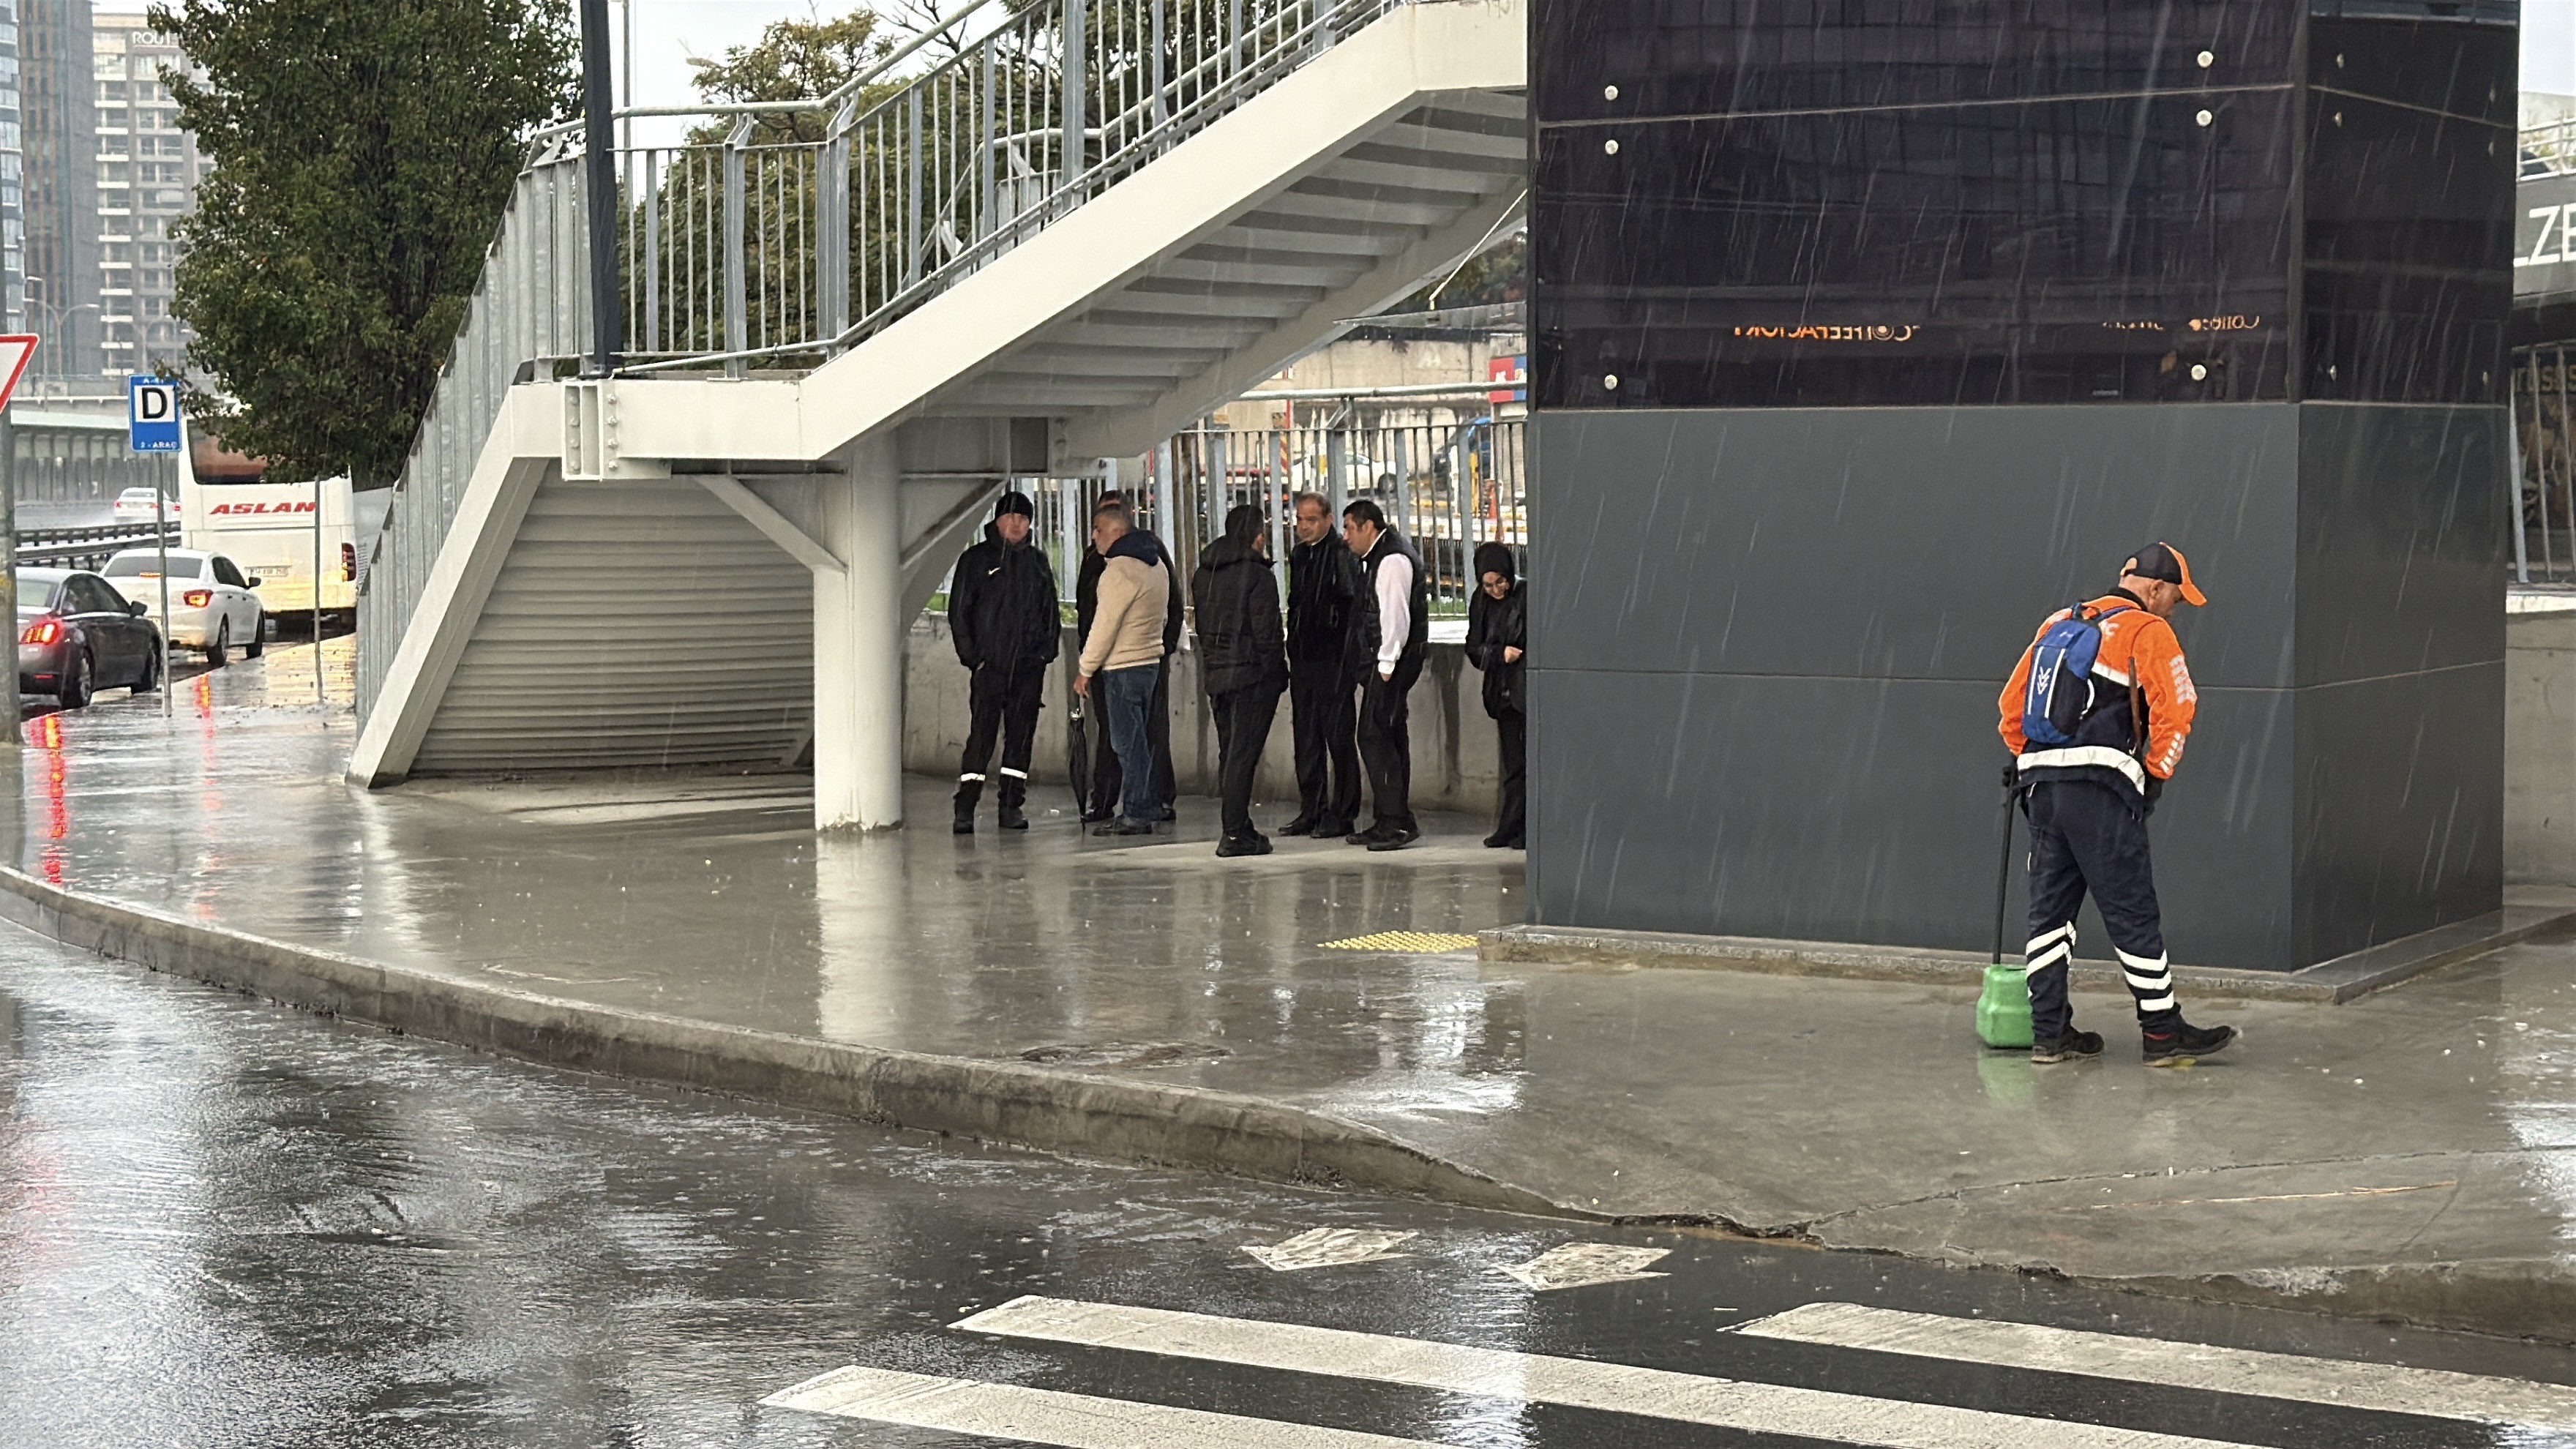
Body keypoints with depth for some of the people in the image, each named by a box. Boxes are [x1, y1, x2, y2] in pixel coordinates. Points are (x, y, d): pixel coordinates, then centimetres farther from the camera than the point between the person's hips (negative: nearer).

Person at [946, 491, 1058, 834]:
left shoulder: (1037, 561, 14)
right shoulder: (975, 559, 4)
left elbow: (1050, 610, 20)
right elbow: (958, 610, 3)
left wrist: (1047, 648, 6)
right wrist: (970, 654, -5)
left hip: (1029, 665, 4)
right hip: (989, 664, -4)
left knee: (1021, 735, 4)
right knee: (981, 735, -9)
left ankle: (1012, 805, 10)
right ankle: (965, 808, -8)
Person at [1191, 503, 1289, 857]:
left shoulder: (1204, 573, 11)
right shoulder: (1257, 575, -13)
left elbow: (1202, 625, 14)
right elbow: (1266, 632, -14)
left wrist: (1212, 662, 16)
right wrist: (1277, 674, -7)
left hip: (1215, 673, 7)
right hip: (1252, 673, -7)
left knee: (1229, 752, 13)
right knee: (1243, 754, -6)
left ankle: (1238, 828, 17)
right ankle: (1235, 834, -7)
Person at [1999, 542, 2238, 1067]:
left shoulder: (2059, 624, 21)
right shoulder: (2149, 631, 1)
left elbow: (2012, 702, 21)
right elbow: (2175, 708, -11)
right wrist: (2156, 774, 0)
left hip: (2040, 782, 7)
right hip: (2101, 788, -7)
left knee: (2051, 906, 12)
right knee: (2132, 911, -2)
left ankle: (2049, 1032, 14)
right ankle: (2163, 1033, 2)